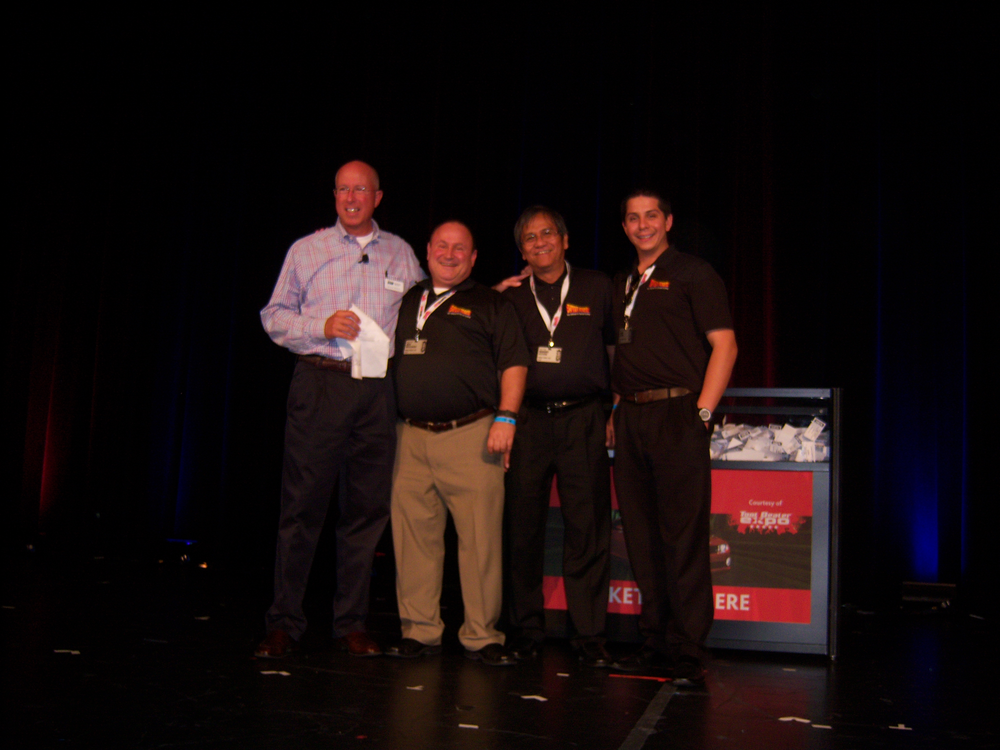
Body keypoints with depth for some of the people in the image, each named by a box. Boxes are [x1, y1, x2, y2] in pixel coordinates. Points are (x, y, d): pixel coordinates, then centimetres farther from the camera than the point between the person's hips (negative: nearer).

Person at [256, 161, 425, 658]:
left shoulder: (400, 254, 17)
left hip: (379, 390, 2)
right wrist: (323, 327, -8)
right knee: (302, 505, -3)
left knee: (367, 507, 4)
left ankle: (352, 622, 13)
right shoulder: (306, 250, 11)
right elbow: (274, 317, 8)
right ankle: (283, 622, 6)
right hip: (320, 383, -2)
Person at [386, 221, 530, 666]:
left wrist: (505, 418, -10)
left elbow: (513, 364, 2)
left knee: (481, 538, -5)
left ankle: (481, 636, 5)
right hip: (413, 437, 4)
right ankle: (419, 631, 14)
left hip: (471, 435, -4)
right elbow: (389, 360, 27)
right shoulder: (407, 301, 20)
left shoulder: (490, 304, 8)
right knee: (414, 537, 4)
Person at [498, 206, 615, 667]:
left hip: (582, 421, -1)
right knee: (522, 528, 3)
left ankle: (589, 634, 8)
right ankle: (526, 629, 16)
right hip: (527, 421, 1)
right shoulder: (511, 298, 13)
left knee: (588, 529, -1)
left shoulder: (597, 289, 10)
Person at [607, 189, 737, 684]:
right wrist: (615, 411, 13)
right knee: (641, 536, 8)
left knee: (683, 537, -6)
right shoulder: (621, 285, 20)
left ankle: (688, 651, 1)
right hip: (629, 419, 6)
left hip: (677, 414, -6)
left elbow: (724, 345, -5)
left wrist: (702, 411, -12)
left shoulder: (693, 274, 2)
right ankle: (655, 641, 18)